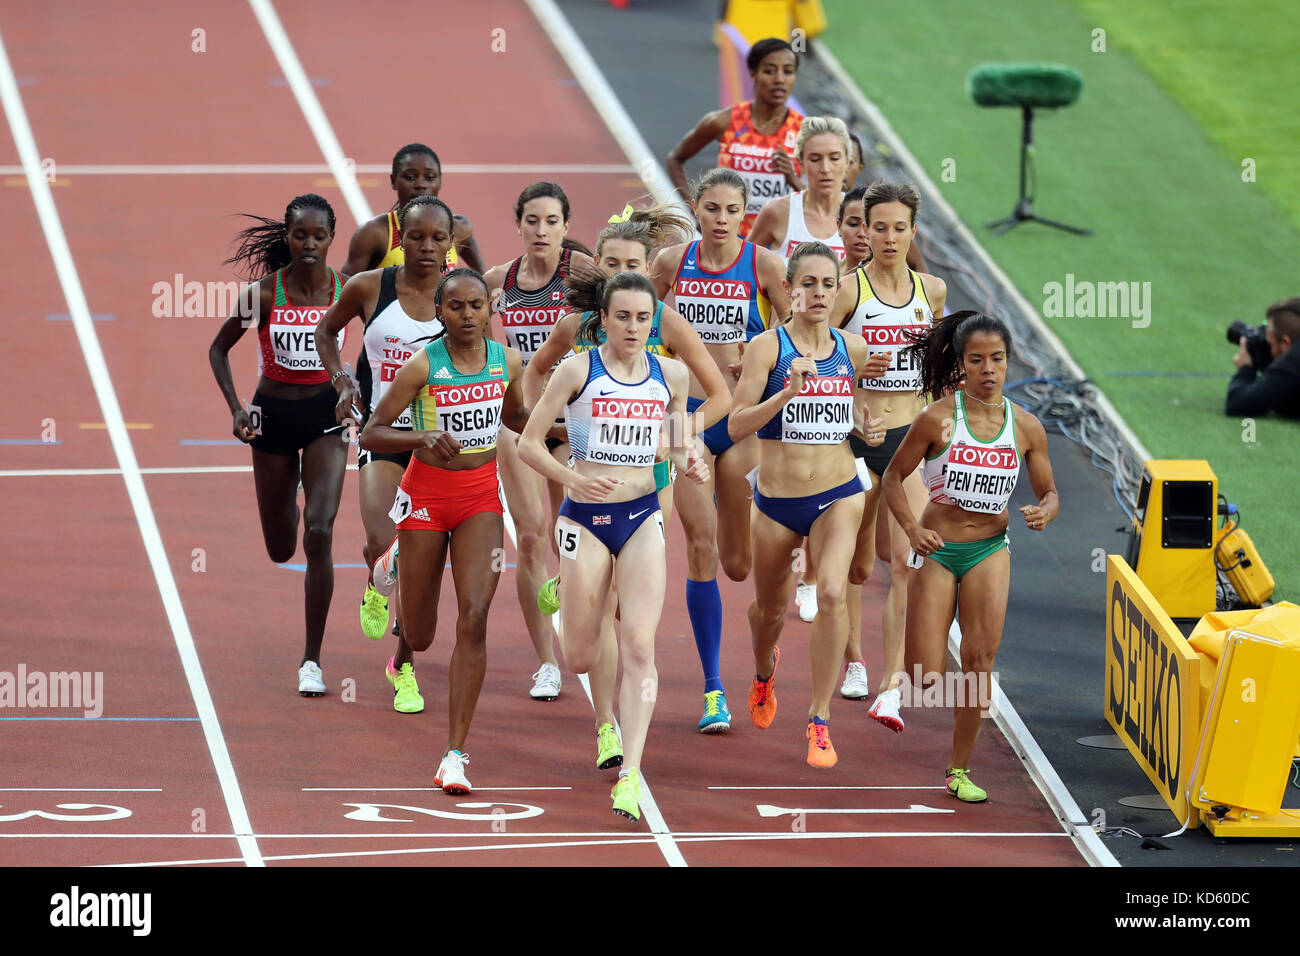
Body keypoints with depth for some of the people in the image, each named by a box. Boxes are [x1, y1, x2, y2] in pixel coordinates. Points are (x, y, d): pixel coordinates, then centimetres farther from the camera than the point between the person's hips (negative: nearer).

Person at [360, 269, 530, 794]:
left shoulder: (507, 361, -3)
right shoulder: (423, 365, -15)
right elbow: (370, 435, -14)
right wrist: (423, 438, -31)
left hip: (481, 499, 2)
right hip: (427, 494, -2)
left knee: (473, 618, -14)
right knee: (419, 637, 9)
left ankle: (454, 755, -11)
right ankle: (398, 560, 48)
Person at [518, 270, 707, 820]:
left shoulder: (671, 374, 3)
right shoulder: (578, 371, -6)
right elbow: (529, 442, -4)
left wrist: (689, 466, -8)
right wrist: (572, 480, -20)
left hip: (642, 516, 1)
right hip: (586, 517, -1)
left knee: (639, 647, -12)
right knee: (579, 659, 4)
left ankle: (630, 774, -12)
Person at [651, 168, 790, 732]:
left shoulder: (764, 265, -5)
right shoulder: (671, 263, 2)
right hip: (688, 414, 1)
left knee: (737, 562, 2)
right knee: (701, 548, -8)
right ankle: (713, 691, -2)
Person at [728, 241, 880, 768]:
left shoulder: (852, 349, 3)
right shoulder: (767, 346, -9)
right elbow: (736, 425, -17)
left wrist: (867, 425, 4)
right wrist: (788, 391, -29)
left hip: (838, 494, 1)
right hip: (777, 500, -1)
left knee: (833, 592, -23)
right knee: (770, 606, 18)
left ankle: (820, 720, -15)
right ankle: (764, 670, 55)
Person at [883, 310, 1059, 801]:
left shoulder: (1025, 427, -2)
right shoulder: (937, 419, -11)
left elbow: (1049, 492, 8)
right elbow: (894, 476, -2)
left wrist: (1045, 513, -16)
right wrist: (912, 529, -18)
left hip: (990, 550, 2)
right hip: (936, 549, -2)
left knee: (981, 660, -8)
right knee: (927, 680, -7)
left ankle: (959, 770, 6)